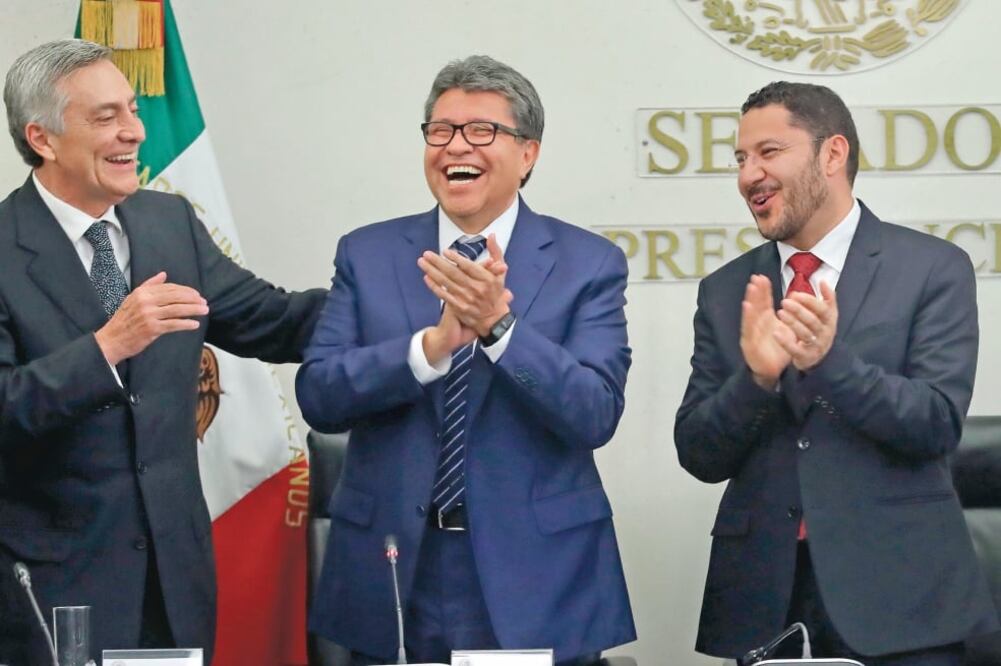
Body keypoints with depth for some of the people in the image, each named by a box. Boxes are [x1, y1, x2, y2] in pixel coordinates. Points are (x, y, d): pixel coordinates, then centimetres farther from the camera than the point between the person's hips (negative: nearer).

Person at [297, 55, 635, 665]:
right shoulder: (367, 254, 5)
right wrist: (432, 345, -20)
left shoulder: (589, 263, -1)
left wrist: (498, 326, -24)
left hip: (535, 578, -1)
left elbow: (595, 416, -11)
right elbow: (317, 396, -5)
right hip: (393, 573, 2)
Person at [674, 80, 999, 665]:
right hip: (762, 594, 3)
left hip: (897, 594, -2)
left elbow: (939, 424, -10)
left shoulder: (934, 269, -2)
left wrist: (831, 360, -24)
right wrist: (756, 376, -16)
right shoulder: (725, 292, 7)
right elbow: (698, 456, 3)